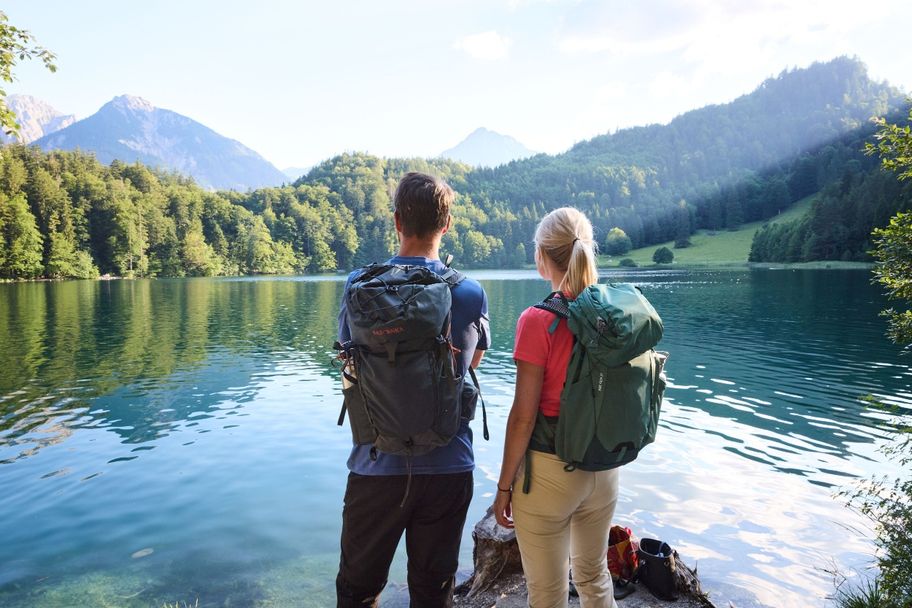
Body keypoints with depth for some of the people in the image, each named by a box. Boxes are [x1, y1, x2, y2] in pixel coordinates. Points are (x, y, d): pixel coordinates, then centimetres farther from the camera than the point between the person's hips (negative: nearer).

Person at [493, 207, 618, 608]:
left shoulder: (538, 320, -18)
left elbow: (524, 415, -16)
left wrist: (504, 485, -6)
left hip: (550, 469, -6)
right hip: (603, 467, 6)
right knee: (595, 575, 26)